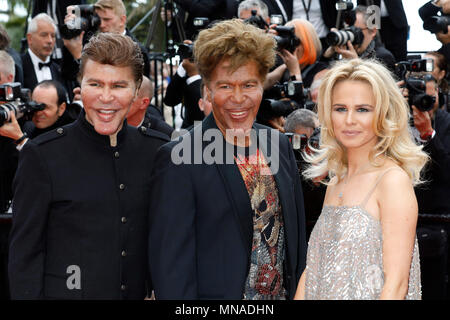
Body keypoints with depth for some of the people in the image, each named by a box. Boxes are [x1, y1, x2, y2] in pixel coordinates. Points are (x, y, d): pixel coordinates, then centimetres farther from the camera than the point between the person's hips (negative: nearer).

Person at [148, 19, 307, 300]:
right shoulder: (178, 159, -15)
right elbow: (171, 262, -16)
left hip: (284, 293, 5)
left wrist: (300, 292, 6)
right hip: (219, 293, -5)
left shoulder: (280, 145, 3)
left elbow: (297, 231, 9)